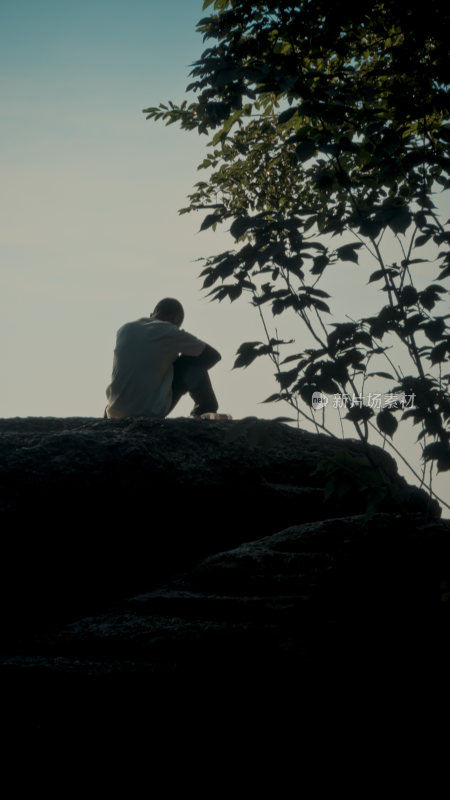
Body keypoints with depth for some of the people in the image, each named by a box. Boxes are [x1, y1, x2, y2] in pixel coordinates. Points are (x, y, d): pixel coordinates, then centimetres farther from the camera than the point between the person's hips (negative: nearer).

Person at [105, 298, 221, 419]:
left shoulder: (124, 329, 7)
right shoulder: (171, 334, -6)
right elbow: (214, 355, 6)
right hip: (153, 413, -5)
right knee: (193, 360, 7)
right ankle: (205, 408, 18)